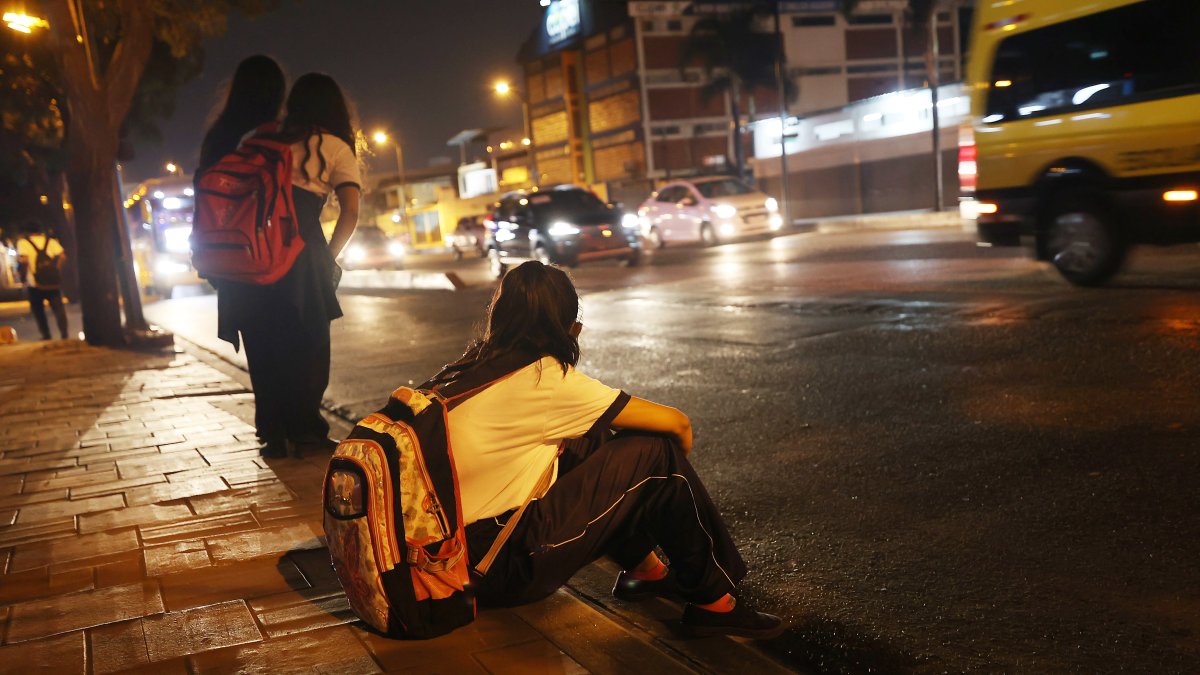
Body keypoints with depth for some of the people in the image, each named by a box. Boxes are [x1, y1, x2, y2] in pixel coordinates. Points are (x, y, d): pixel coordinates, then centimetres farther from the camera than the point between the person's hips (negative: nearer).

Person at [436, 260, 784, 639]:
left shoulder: (470, 370, 8)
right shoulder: (544, 377, -15)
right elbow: (676, 423, -10)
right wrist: (675, 468, 8)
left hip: (463, 549, 9)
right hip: (508, 568, -9)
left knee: (603, 446, 17)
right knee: (657, 454, -10)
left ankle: (643, 569, 25)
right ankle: (712, 601, 4)